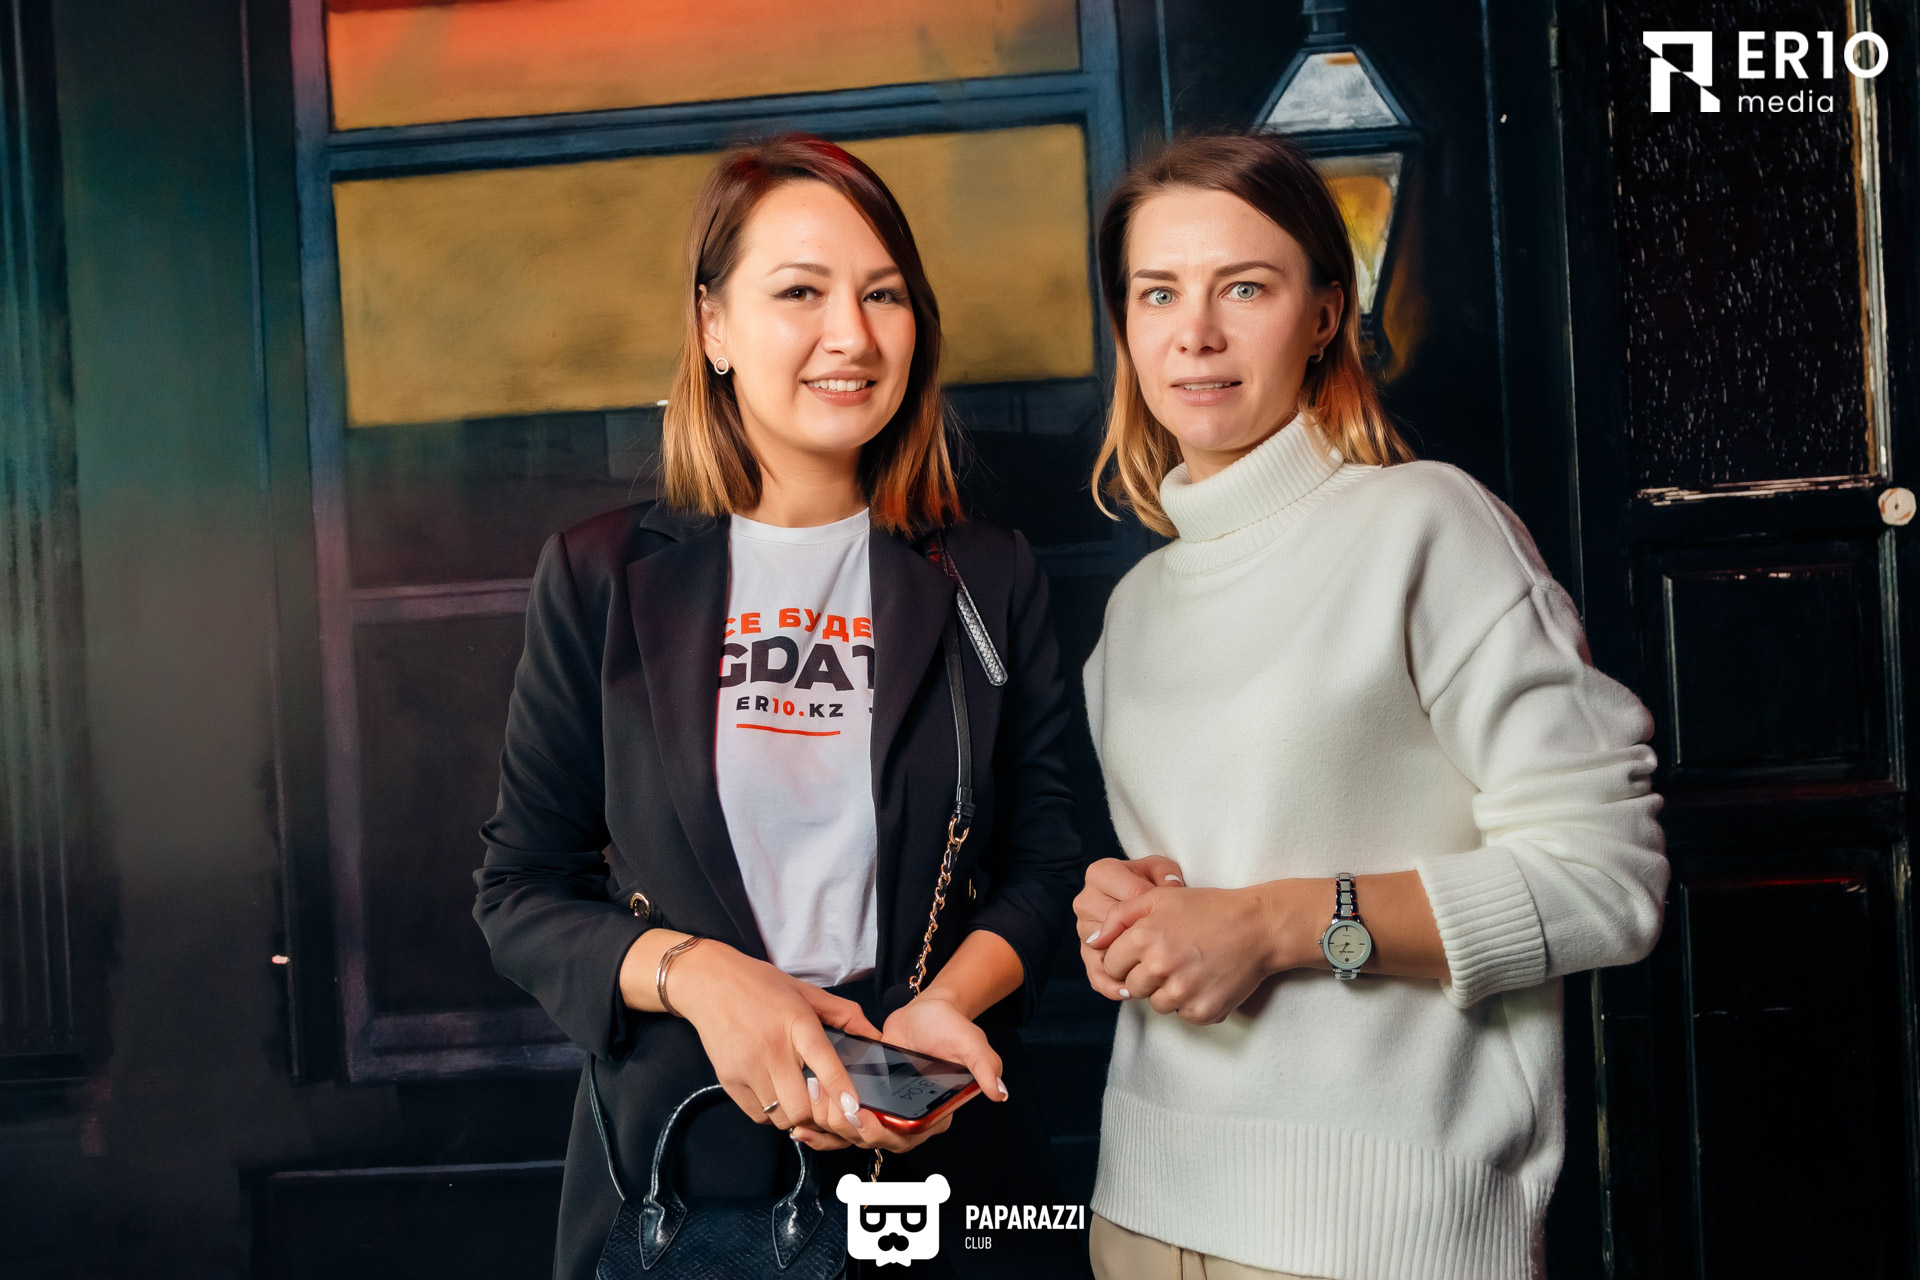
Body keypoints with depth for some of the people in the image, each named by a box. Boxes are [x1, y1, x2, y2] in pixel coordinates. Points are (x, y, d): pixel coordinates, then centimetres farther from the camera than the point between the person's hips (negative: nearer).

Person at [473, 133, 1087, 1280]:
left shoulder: (992, 580, 3)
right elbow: (521, 892, 1)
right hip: (675, 1143, 0)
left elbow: (1046, 858, 5)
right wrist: (691, 972, -16)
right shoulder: (602, 579, 0)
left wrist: (949, 1000, -14)